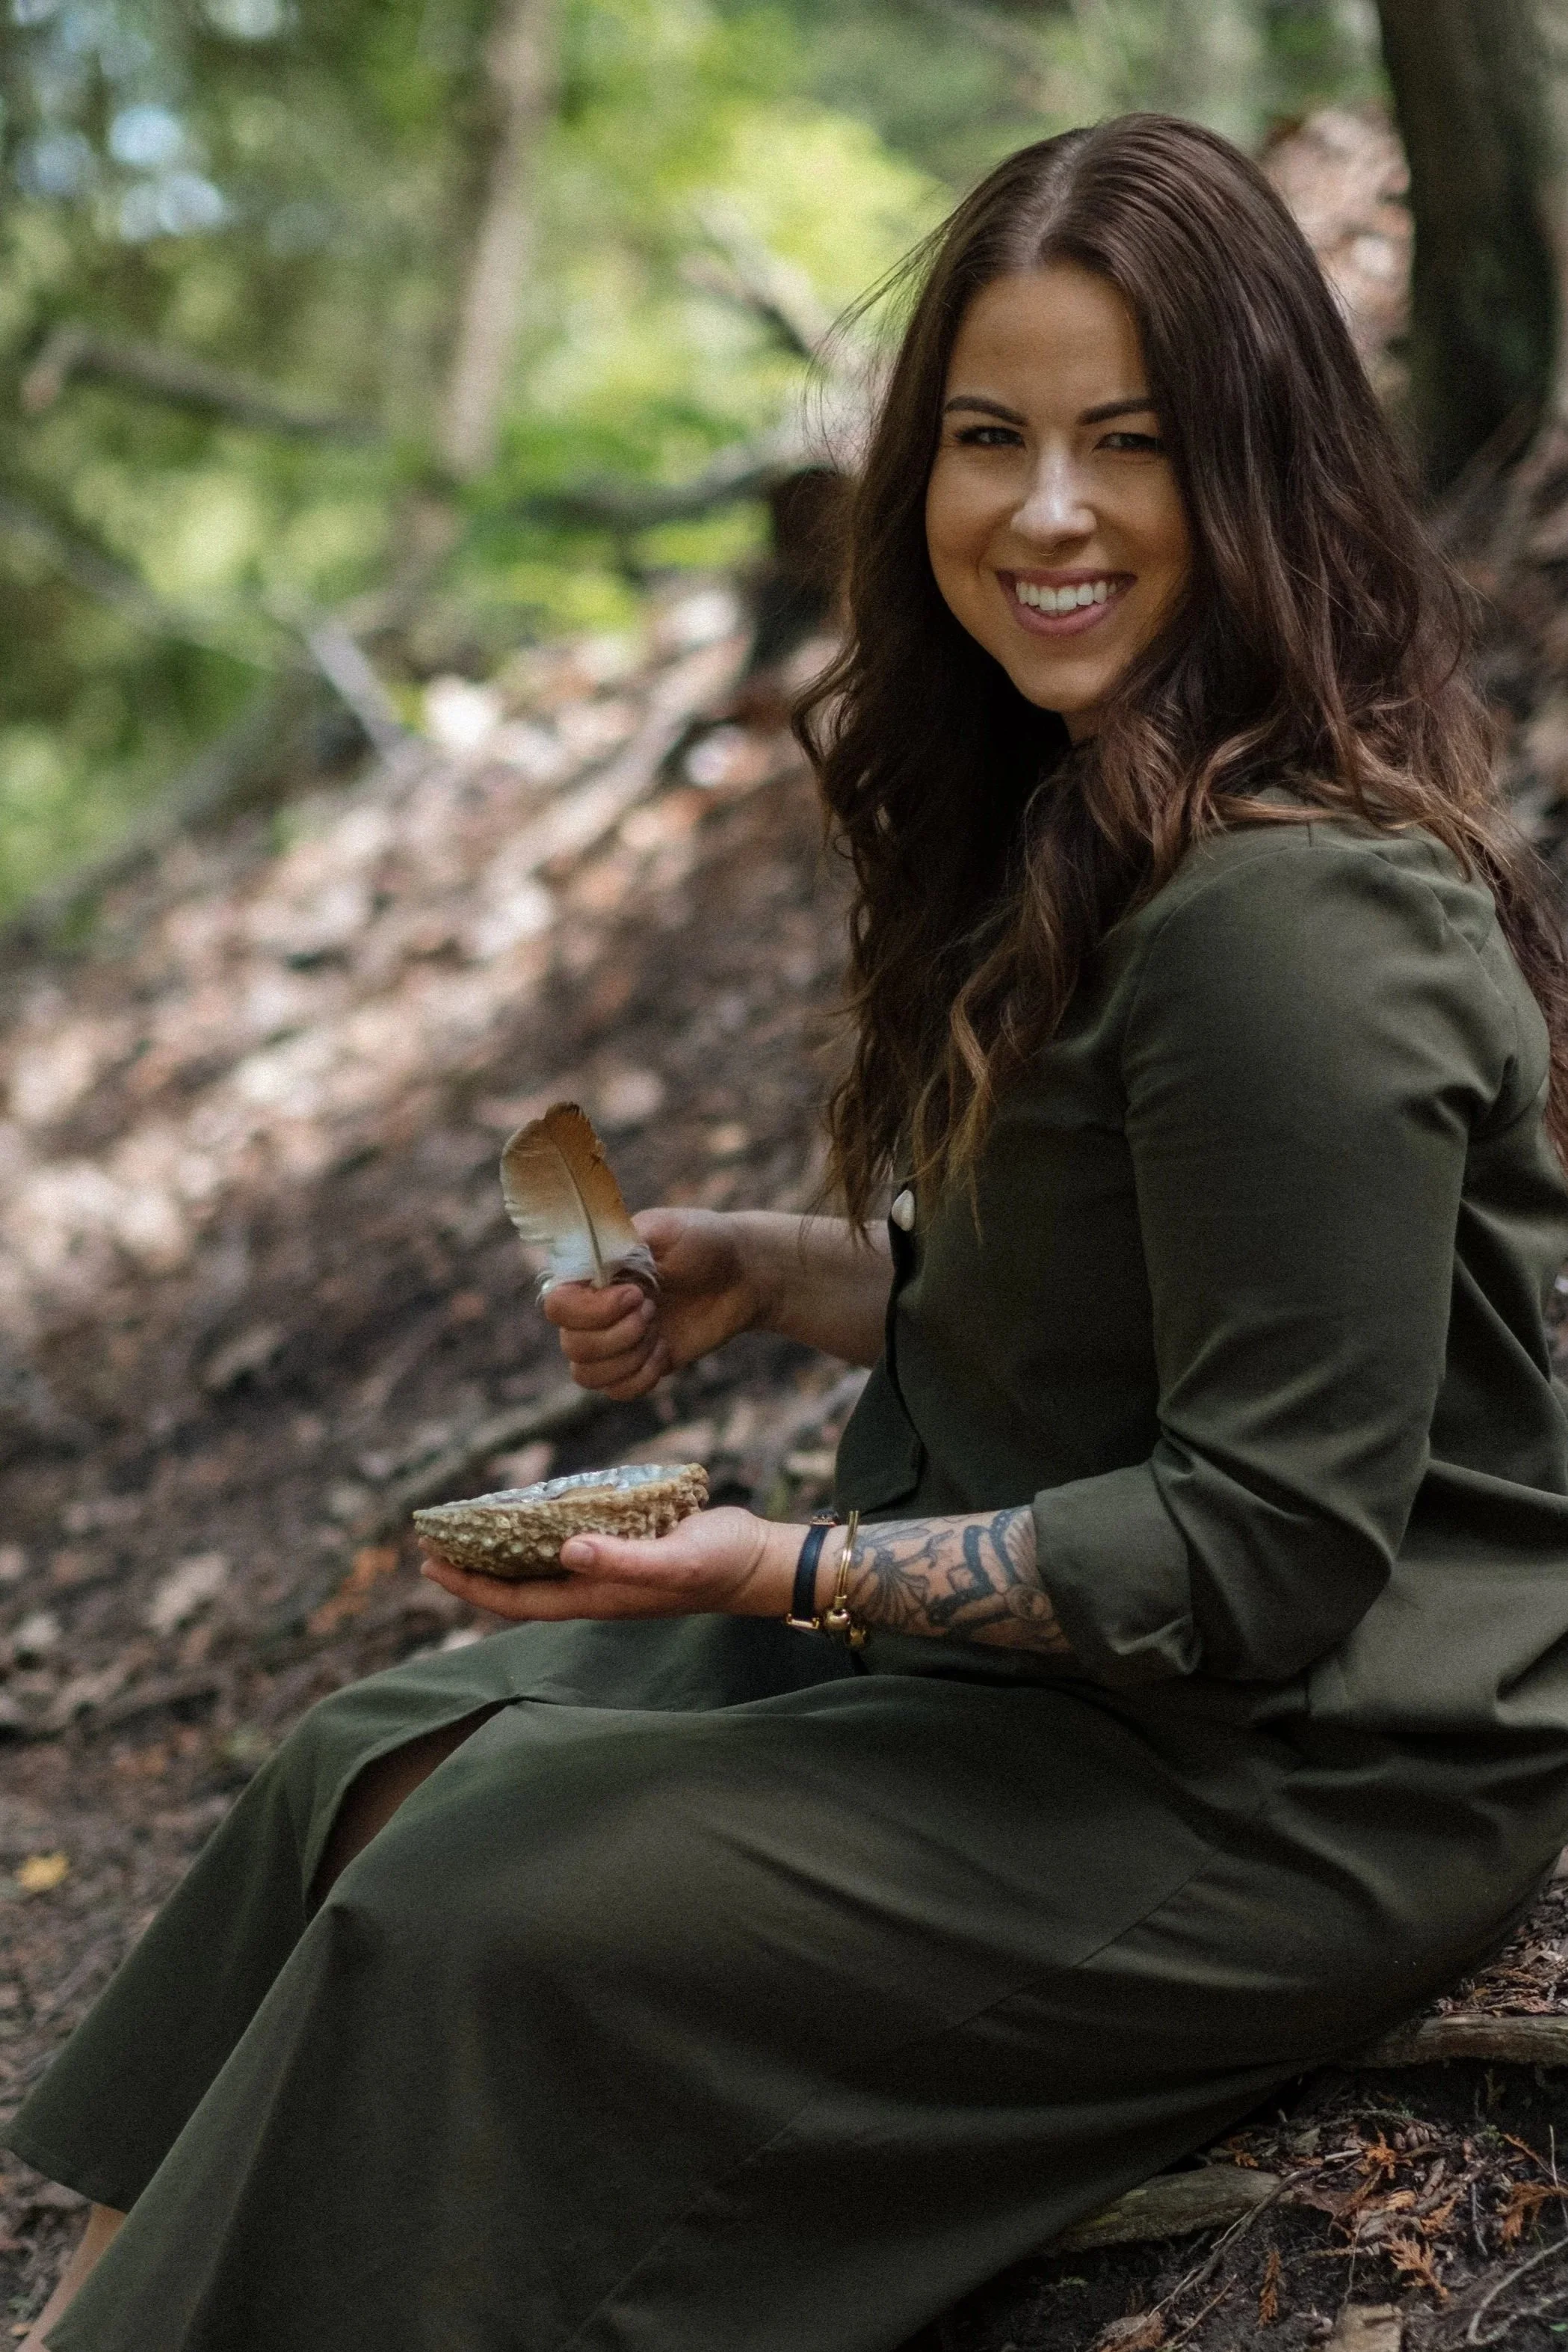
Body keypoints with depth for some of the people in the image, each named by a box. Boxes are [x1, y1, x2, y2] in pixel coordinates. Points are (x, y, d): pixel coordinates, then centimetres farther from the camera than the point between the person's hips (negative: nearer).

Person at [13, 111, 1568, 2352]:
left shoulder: (1297, 925, -26)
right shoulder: (1075, 821, 6)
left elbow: (1278, 1537, -24)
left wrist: (800, 1573, -28)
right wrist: (765, 1273, 2)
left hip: (1294, 1772, -9)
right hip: (1040, 1650, 10)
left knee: (476, 1923, -15)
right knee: (387, 1767, 6)